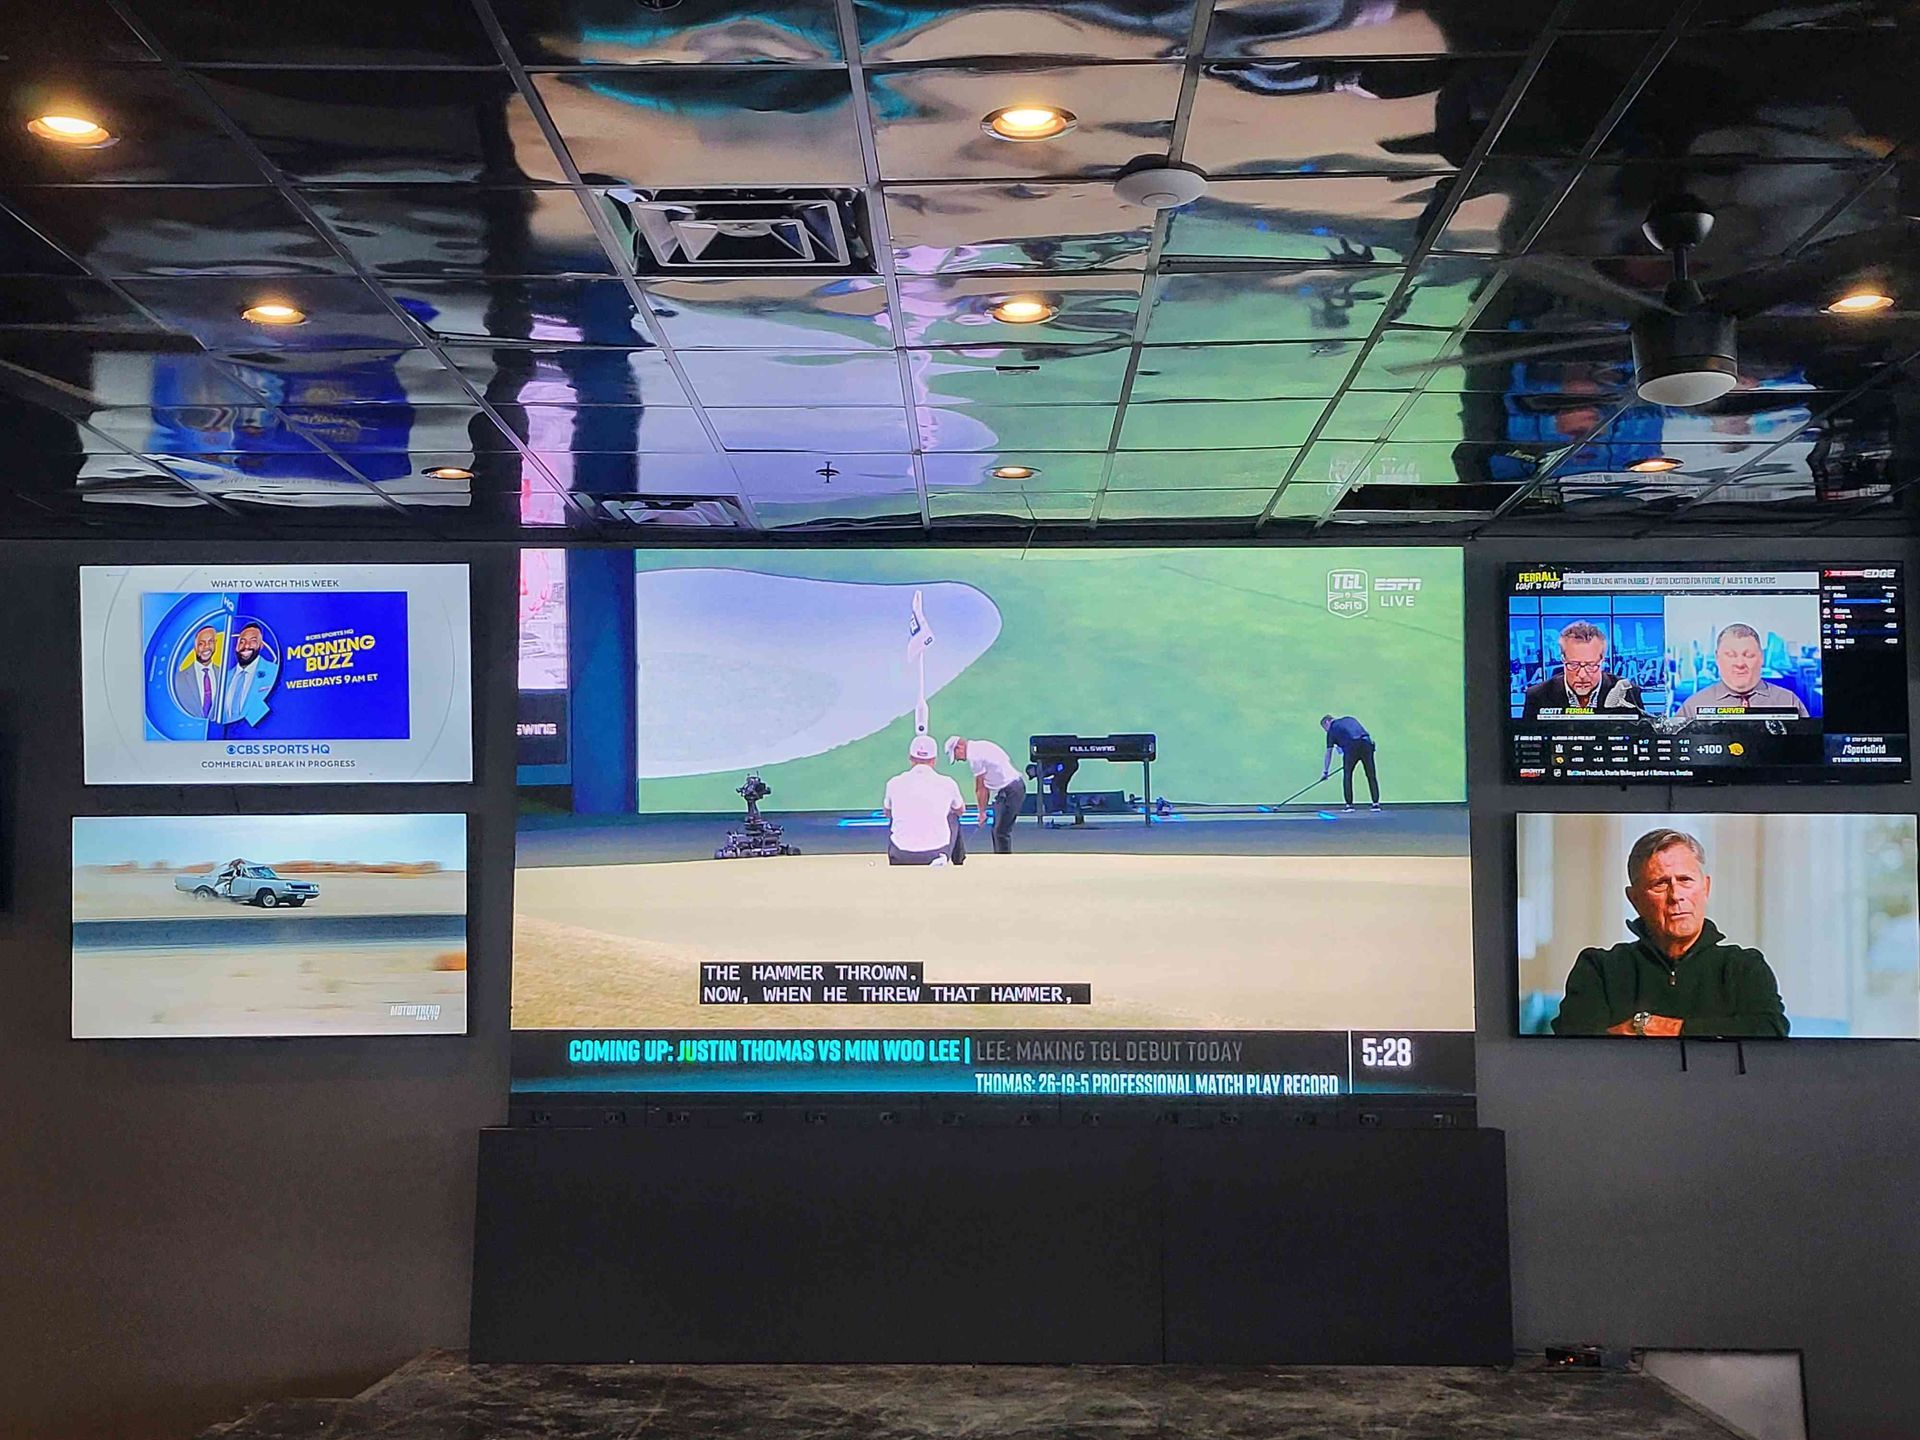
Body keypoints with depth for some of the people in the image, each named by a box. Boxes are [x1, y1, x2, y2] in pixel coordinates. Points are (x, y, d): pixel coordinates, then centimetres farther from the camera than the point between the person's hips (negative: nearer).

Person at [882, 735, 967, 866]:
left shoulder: (894, 783, -3)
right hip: (937, 853, 0)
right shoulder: (947, 783, -4)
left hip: (901, 858, 1)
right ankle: (959, 862, 41)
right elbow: (960, 810, 19)